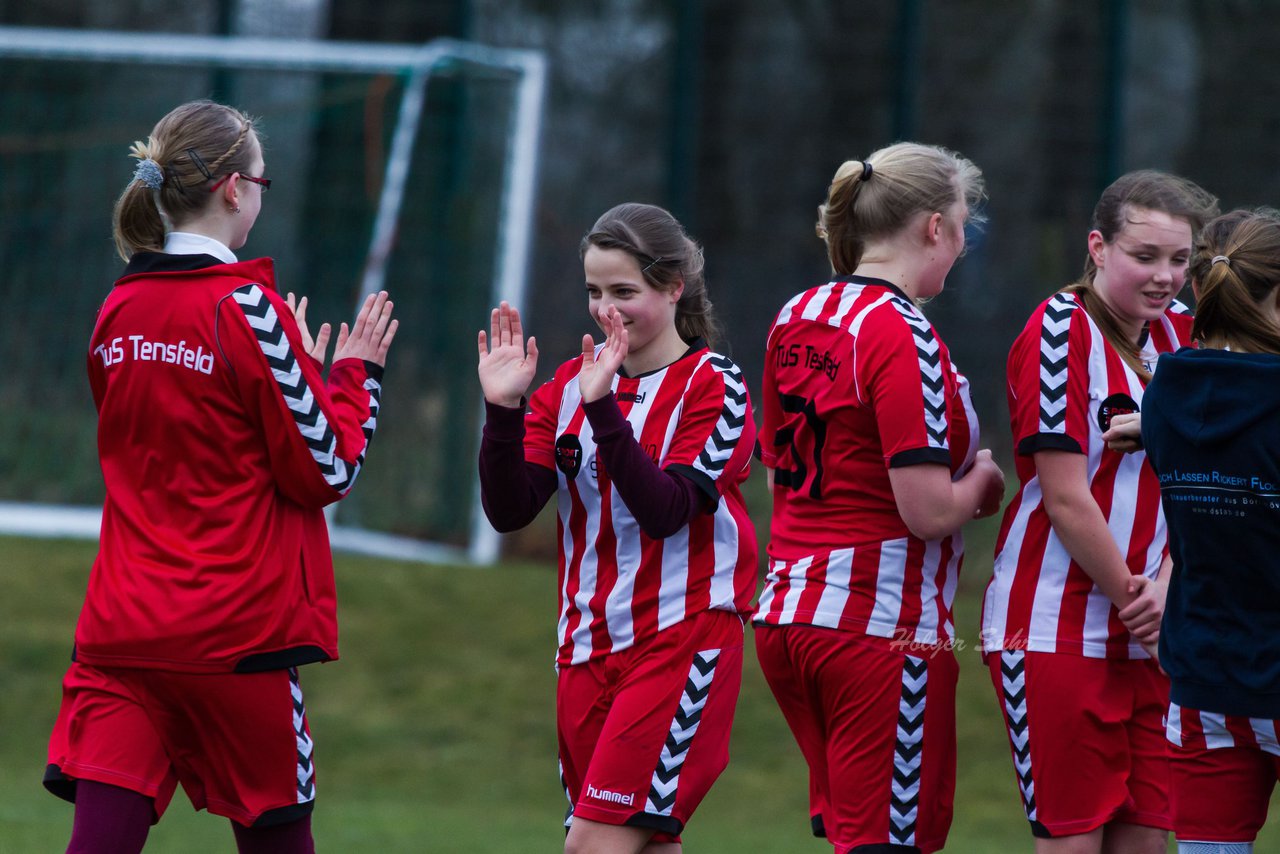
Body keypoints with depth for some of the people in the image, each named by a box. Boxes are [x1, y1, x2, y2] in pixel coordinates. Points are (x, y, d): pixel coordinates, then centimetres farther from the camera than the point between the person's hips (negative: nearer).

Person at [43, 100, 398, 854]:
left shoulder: (118, 311, 9)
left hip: (121, 631, 5)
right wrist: (355, 373, 8)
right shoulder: (249, 308, -11)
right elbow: (329, 469, -8)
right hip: (236, 632, -5)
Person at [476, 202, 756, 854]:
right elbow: (509, 511, 1)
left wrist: (603, 407, -27)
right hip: (589, 646, 6)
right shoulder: (570, 383, 9)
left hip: (681, 636, -6)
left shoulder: (712, 385, -6)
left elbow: (663, 511, -19)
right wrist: (502, 409, -14)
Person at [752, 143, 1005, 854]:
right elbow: (930, 511, -20)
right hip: (882, 624, -8)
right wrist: (982, 478, 1)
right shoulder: (903, 335, -15)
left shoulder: (796, 317, 10)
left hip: (786, 617, 8)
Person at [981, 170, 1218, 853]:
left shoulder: (1178, 332, 10)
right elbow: (1066, 498, -15)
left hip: (1151, 638, 6)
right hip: (1057, 634, -6)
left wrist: (1166, 587, -5)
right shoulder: (1061, 330, -10)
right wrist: (1132, 599, -8)